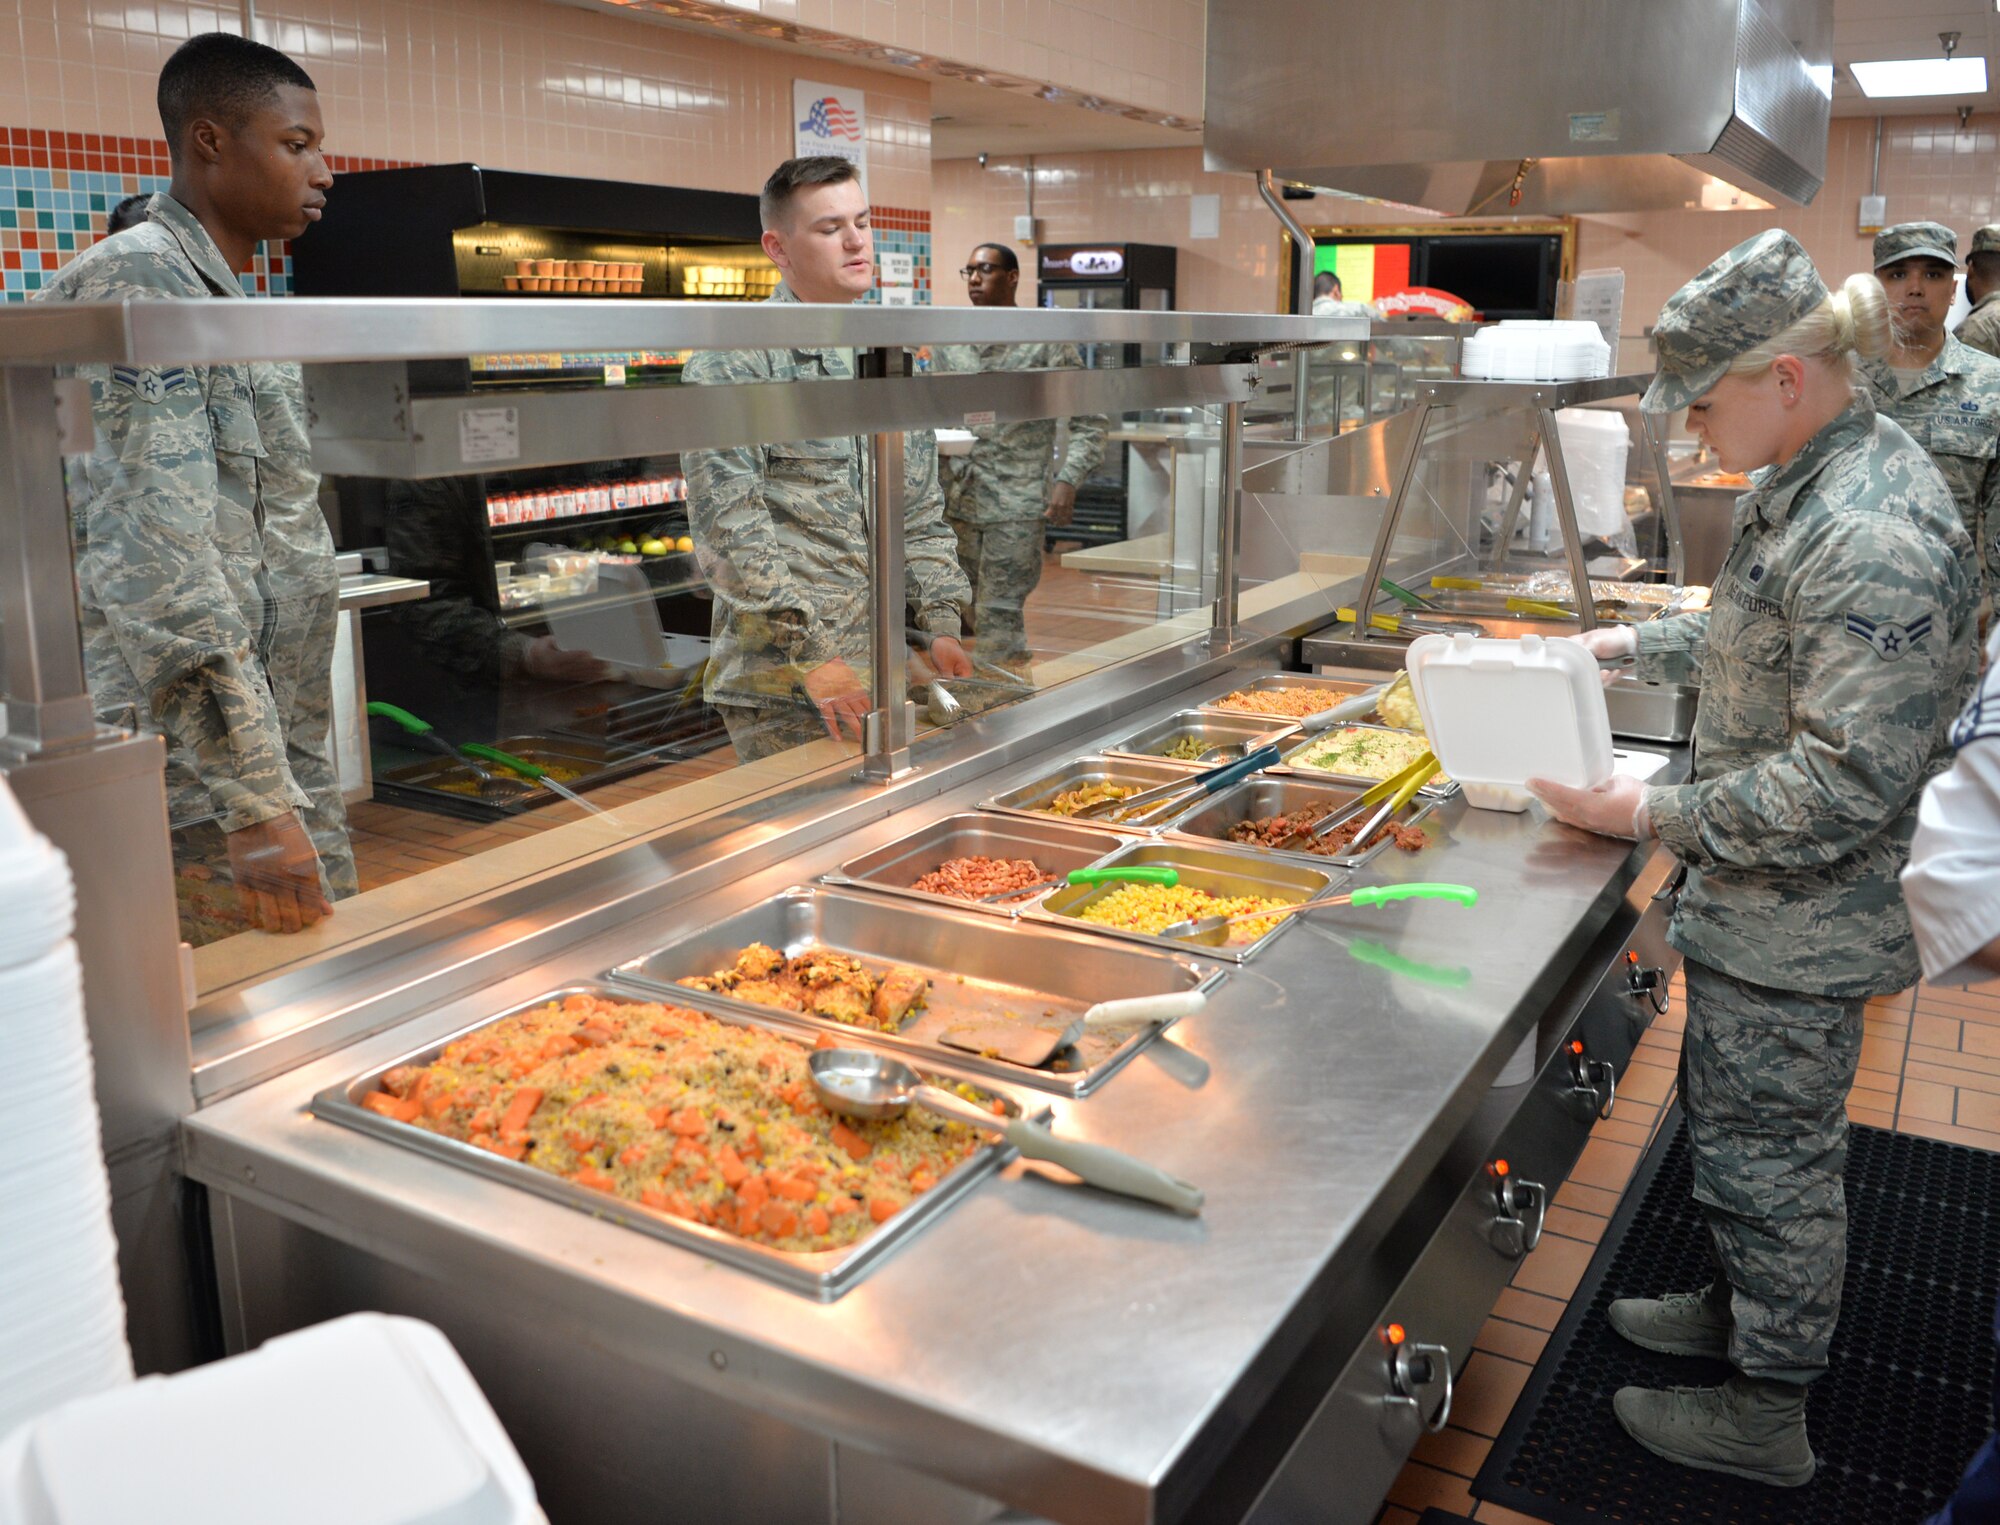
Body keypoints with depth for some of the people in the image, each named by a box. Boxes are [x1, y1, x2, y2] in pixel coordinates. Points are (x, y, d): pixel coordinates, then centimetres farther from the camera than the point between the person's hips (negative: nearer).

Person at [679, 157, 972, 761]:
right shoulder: (732, 361, -7)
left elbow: (920, 513, 18)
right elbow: (728, 529, -15)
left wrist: (942, 622, 6)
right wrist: (810, 654, -20)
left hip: (880, 669, 6)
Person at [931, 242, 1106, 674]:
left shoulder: (1047, 343, -1)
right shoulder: (949, 345, 12)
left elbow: (1089, 420, -1)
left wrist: (1068, 480, -12)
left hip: (1014, 505, -5)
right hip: (957, 500, 5)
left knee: (1000, 615, -5)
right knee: (962, 614, 10)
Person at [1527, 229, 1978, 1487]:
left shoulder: (1873, 540, -28)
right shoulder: (1810, 480, 4)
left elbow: (1845, 785, -29)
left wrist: (1649, 814, -24)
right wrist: (1630, 643, 13)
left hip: (1795, 925, -9)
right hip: (1760, 908, 10)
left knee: (1770, 1149, 7)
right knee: (1728, 1115, 25)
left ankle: (1768, 1417, 27)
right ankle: (1744, 1306, 47)